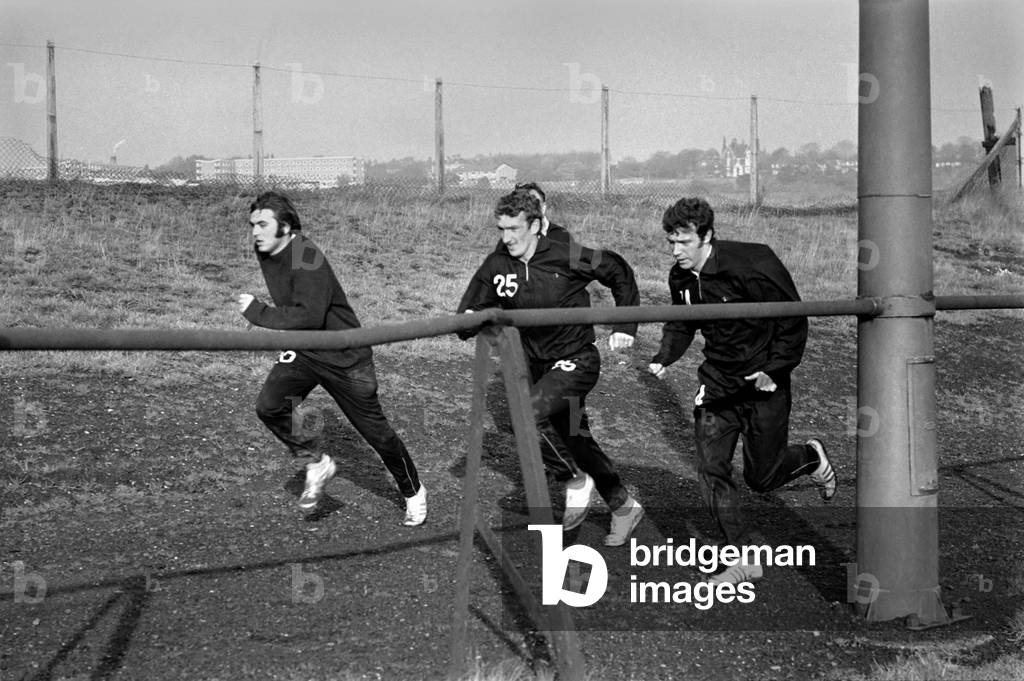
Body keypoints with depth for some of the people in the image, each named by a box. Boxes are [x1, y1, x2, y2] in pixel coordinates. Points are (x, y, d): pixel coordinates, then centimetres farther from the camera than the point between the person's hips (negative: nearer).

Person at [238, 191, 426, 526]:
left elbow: (309, 316, -37)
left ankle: (413, 492, 26)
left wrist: (257, 312, -30)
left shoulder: (307, 259, -26)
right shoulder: (265, 253, 1)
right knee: (268, 406, -16)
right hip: (302, 352, 7)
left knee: (375, 430, 3)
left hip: (343, 356, -7)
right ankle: (317, 464, 7)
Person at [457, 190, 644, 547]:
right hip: (538, 364, 6)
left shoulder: (566, 258, -19)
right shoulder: (496, 266, -7)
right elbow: (467, 315, -2)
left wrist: (625, 326, -7)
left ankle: (579, 484, -4)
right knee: (577, 440, 15)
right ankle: (624, 506, 33)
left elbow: (618, 272, -4)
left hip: (576, 361, -6)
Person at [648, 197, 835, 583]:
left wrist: (774, 369, -24)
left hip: (763, 382, -5)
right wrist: (663, 358, -4)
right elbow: (681, 324, 15)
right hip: (717, 383, 5)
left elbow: (794, 322, -15)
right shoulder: (681, 278, -3)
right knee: (711, 469, -6)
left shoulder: (751, 266, -22)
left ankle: (811, 458, 37)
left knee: (760, 477, 3)